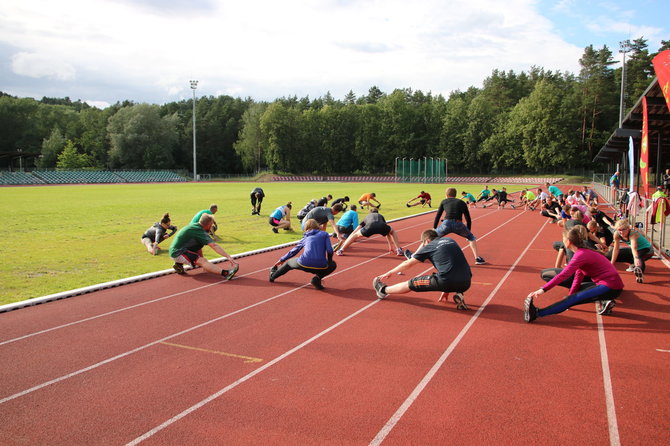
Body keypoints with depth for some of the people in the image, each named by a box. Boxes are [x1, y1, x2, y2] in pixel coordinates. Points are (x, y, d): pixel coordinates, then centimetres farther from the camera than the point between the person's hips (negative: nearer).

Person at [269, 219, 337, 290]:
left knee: (289, 263, 34)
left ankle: (273, 275, 48)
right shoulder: (324, 234, 14)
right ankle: (317, 278, 8)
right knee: (333, 265, 31)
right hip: (320, 266, -2)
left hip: (304, 264, 2)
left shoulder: (306, 237, 21)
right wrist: (329, 262, 21)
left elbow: (293, 251, 30)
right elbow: (330, 251, 1)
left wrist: (281, 260, 44)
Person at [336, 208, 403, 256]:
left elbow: (354, 232, 42)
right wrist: (391, 246, 59)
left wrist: (344, 242, 50)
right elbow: (388, 231, 50)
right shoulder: (380, 216, 43)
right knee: (392, 231, 33)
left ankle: (341, 250, 14)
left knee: (355, 235, 23)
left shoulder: (367, 217, 40)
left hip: (370, 227, -1)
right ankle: (399, 250, 23)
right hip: (382, 227, 1)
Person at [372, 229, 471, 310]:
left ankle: (384, 290, 30)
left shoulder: (429, 246, 8)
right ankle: (458, 295, 13)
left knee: (411, 284, 13)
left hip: (447, 282, -5)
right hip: (465, 285, 5)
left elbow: (408, 264, 18)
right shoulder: (450, 240, 22)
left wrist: (389, 273, 32)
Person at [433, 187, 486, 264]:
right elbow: (468, 219, 26)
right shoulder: (462, 203, 25)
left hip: (446, 223, 0)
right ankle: (477, 258, 18)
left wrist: (434, 229, 30)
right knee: (471, 237, 26)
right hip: (458, 224, 0)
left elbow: (437, 216, 22)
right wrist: (468, 232, 36)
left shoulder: (444, 202, 23)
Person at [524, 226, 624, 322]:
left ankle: (536, 313, -29)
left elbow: (563, 275, -24)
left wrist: (543, 289, -27)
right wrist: (571, 295, 6)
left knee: (573, 299, -19)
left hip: (610, 287, -9)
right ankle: (603, 301, 0)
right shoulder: (584, 251, 13)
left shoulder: (581, 255, -17)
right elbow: (578, 276, 11)